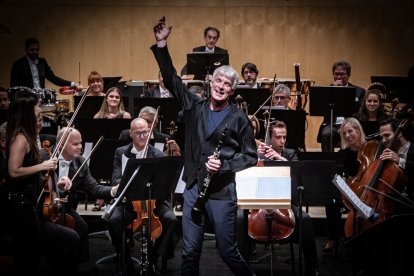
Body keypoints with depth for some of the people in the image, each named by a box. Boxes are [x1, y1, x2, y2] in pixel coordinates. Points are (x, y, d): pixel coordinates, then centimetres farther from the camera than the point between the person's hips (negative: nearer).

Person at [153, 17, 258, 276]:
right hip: (193, 188, 3)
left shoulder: (239, 118, -3)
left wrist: (225, 165, -16)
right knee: (190, 252, 6)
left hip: (222, 192, -3)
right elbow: (172, 79, 7)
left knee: (228, 252, 3)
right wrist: (161, 44, -1)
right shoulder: (195, 106, 7)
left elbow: (250, 157, 0)